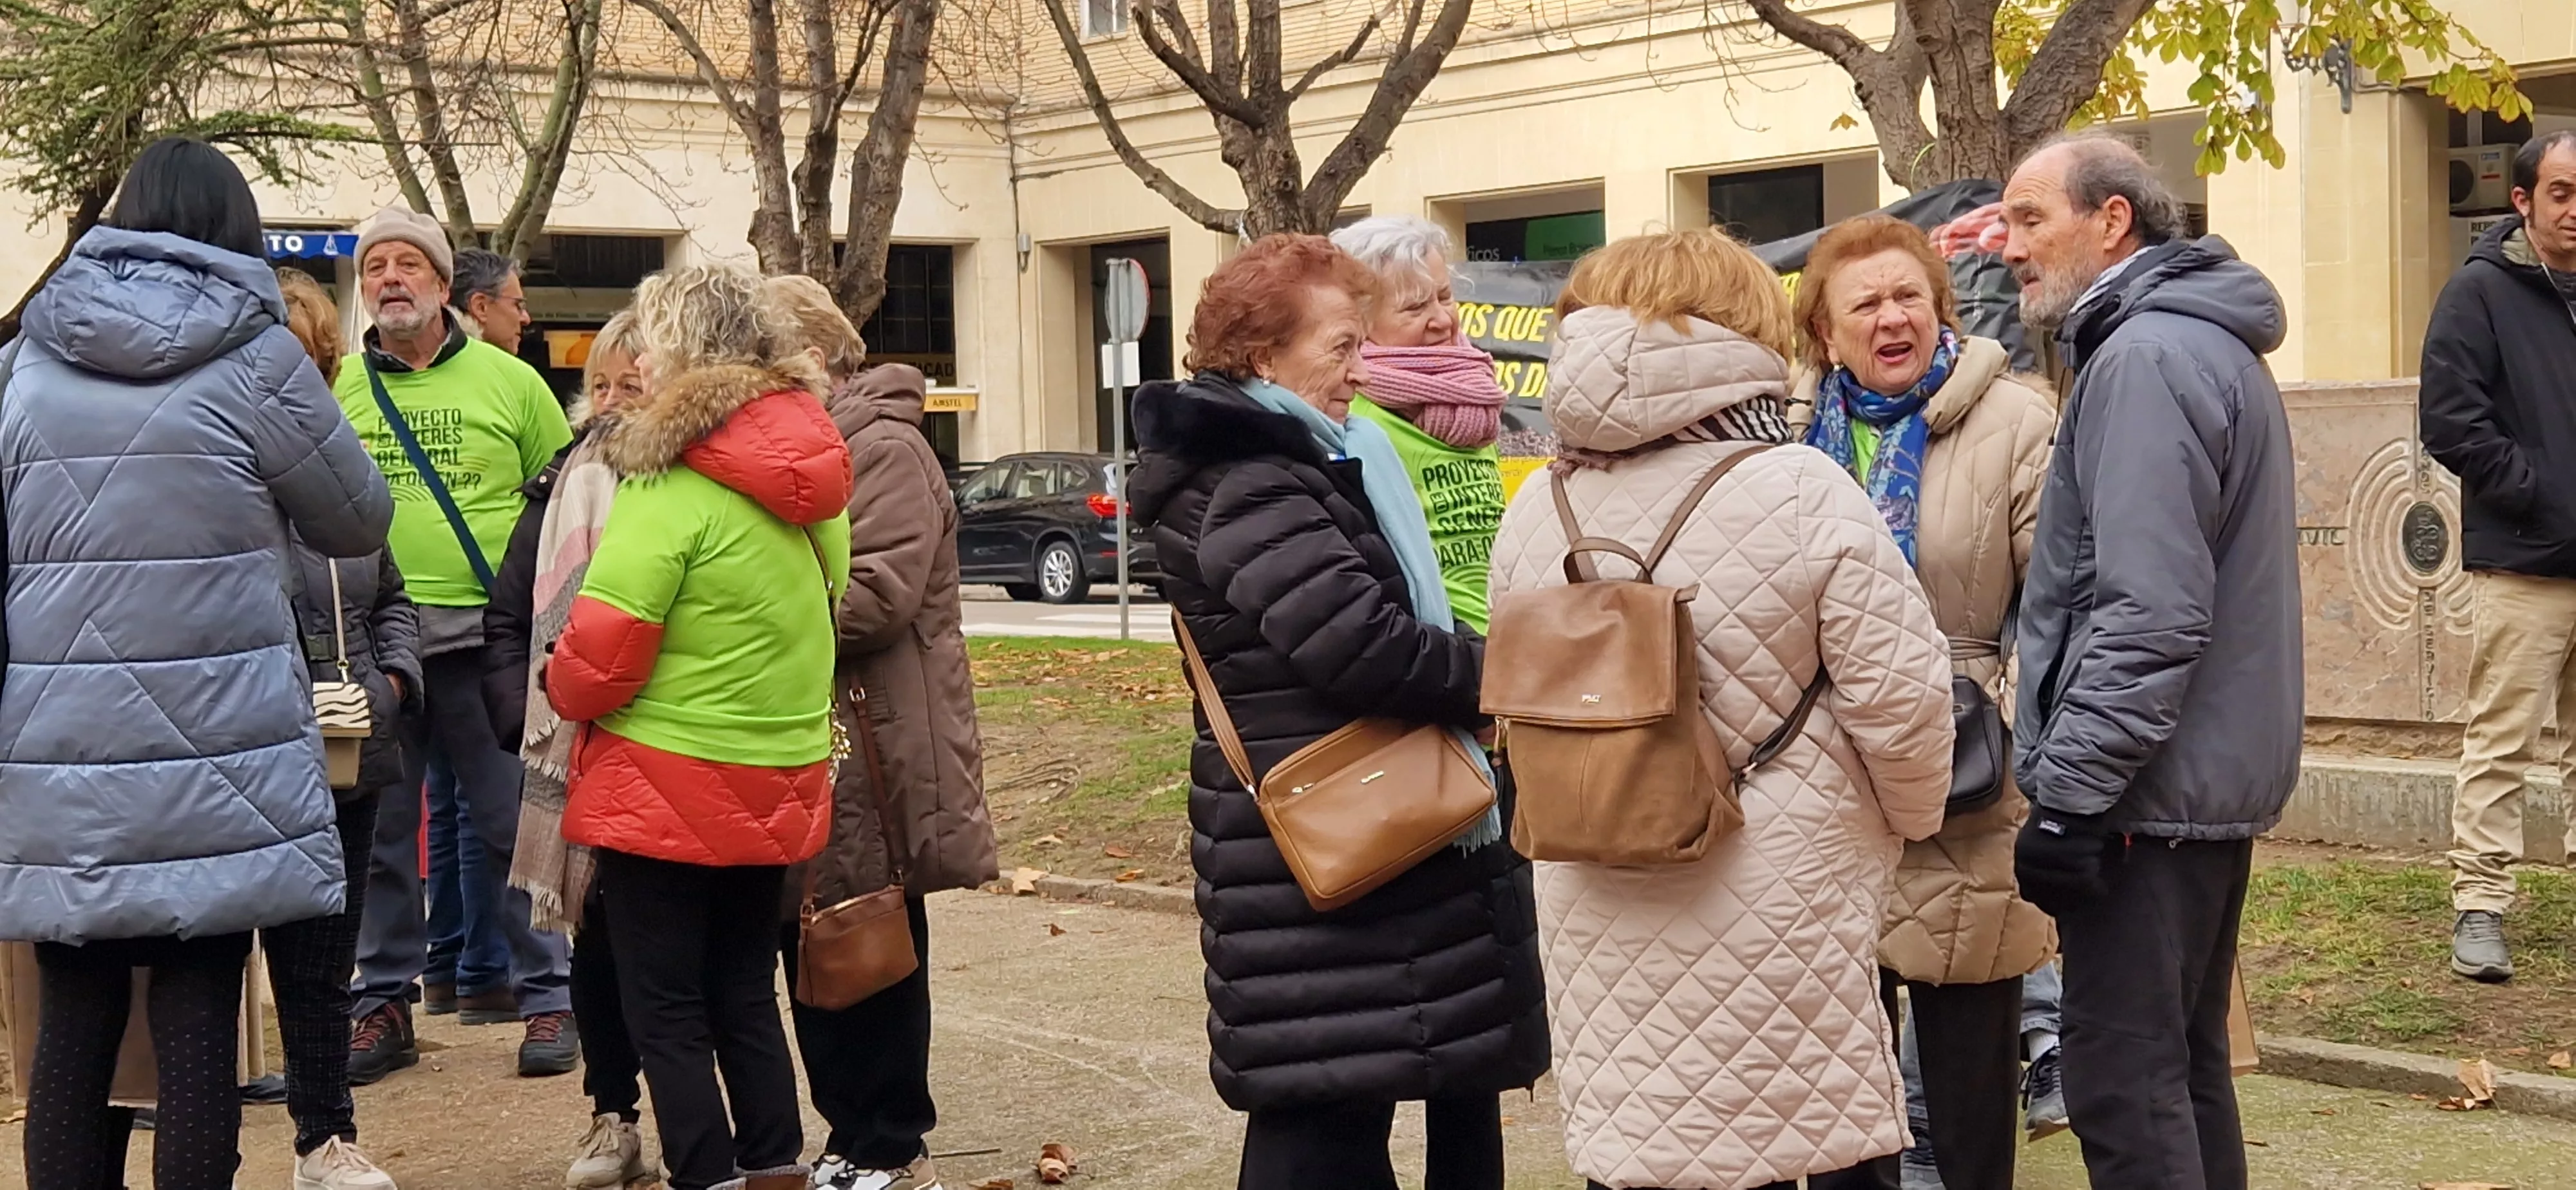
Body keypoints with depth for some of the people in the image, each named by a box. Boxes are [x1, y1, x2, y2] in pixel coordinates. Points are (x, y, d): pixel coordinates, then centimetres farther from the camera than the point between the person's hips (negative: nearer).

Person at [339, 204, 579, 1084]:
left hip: (482, 638, -2)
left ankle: (547, 994, 10)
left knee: (514, 822, 2)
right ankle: (385, 1002, 17)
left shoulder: (508, 381, 4)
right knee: (380, 829, 7)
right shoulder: (336, 388, 7)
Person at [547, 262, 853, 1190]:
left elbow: (601, 652, -19)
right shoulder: (811, 473, 4)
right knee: (745, 994, 18)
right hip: (778, 786, 7)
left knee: (667, 1012, 4)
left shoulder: (674, 485, -19)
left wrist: (564, 689, 1)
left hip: (668, 790, -7)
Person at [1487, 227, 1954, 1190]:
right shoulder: (1803, 495, -13)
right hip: (1771, 903, -4)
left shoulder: (1536, 508, 2)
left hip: (1600, 911, 4)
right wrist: (1913, 817, 8)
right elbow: (1898, 694, -11)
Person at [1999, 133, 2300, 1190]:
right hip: (2217, 779, 11)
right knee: (2184, 1064, 17)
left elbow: (2150, 613, -24)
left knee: (2122, 1082, -7)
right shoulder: (2212, 344, 17)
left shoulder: (2145, 359, -15)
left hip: (2146, 791, -11)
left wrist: (2070, 789, -22)